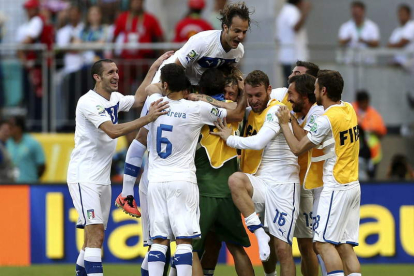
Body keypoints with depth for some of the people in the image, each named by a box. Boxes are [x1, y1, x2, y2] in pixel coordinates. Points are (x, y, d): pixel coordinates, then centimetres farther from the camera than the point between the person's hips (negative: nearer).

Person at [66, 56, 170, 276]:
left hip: (102, 179, 9)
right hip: (84, 177, -9)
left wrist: (154, 68, 21)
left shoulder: (115, 99, 10)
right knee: (95, 234, -18)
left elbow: (139, 99, 26)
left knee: (94, 238, 11)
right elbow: (113, 131, -25)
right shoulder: (89, 102, -16)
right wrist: (147, 119, -28)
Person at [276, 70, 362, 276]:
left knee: (324, 242, -10)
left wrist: (285, 123, 3)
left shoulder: (326, 120, -16)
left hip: (336, 189, -9)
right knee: (345, 247, 6)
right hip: (353, 185, 9)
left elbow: (297, 148, -9)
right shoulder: (349, 109, 9)